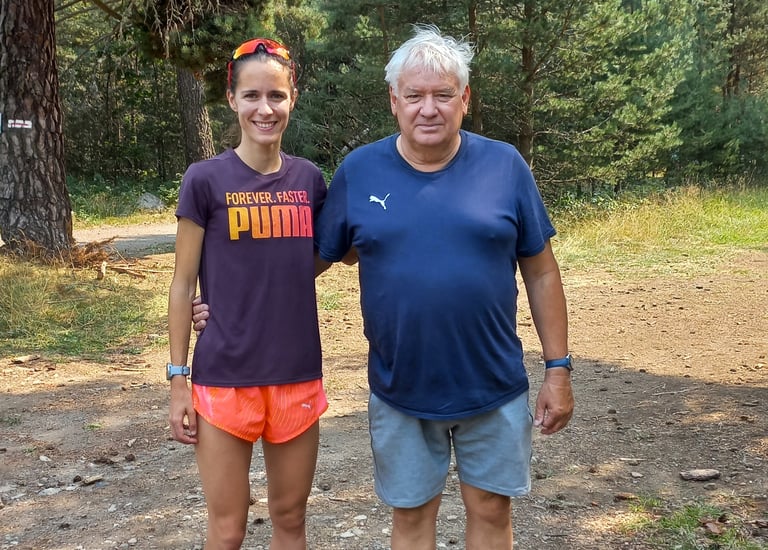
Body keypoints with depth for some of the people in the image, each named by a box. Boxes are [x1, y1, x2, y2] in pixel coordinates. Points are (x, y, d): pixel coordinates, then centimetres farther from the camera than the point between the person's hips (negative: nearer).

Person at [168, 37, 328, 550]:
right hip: (224, 379, -3)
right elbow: (183, 285, -3)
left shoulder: (309, 179, 4)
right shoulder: (206, 179, -6)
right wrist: (178, 379, -5)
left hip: (298, 376, 3)